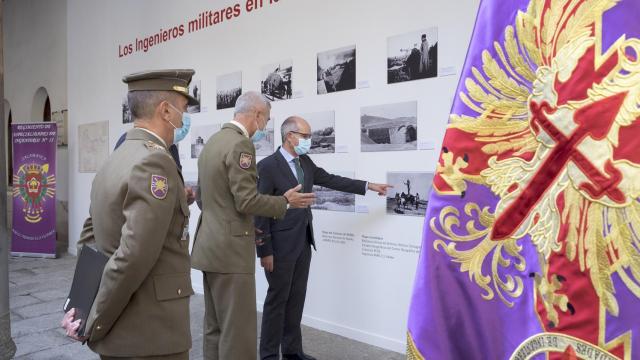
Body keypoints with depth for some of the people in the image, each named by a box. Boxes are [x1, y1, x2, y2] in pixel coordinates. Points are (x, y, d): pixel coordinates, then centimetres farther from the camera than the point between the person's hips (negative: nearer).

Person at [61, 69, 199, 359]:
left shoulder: (113, 161, 8)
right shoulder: (154, 162, -20)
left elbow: (90, 235, 15)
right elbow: (133, 256, -26)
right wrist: (94, 324, -15)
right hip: (151, 334, -8)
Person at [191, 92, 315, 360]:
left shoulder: (212, 141, 14)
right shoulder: (240, 143, -16)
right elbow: (247, 201, -21)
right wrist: (286, 201, -6)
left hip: (211, 245, 10)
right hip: (230, 249, -10)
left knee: (215, 326, 17)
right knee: (238, 330, -1)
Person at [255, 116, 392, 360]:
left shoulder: (305, 162, 8)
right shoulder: (268, 166, -15)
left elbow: (330, 180, 14)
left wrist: (368, 186, 10)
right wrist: (265, 251, -16)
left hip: (303, 242, 7)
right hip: (281, 244, -7)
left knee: (297, 297, 14)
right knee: (277, 299, 3)